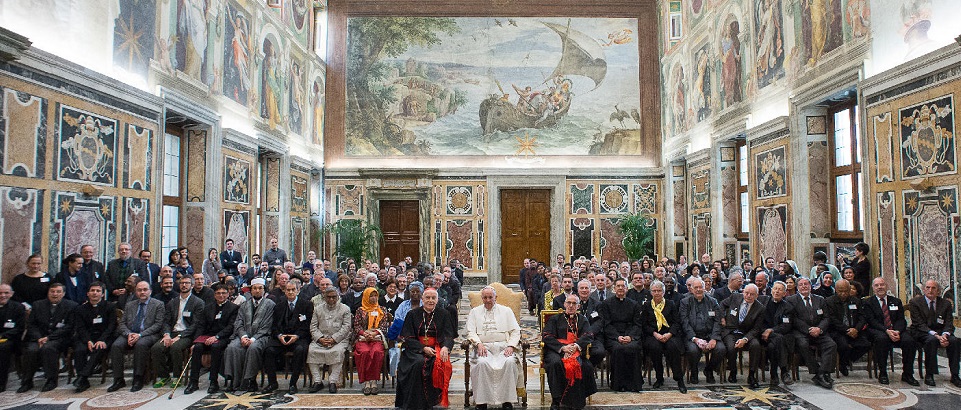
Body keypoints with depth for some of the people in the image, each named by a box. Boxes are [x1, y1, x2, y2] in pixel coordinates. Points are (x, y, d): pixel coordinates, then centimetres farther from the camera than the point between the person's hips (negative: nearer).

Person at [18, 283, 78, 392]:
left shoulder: (71, 306, 2)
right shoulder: (38, 305, 15)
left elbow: (69, 327, -5)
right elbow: (31, 324, 9)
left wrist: (49, 337, -14)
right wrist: (39, 338, -10)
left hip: (60, 338, -3)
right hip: (38, 337, 4)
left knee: (48, 347, -33)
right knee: (31, 350, -26)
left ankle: (51, 380, -21)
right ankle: (27, 381, -10)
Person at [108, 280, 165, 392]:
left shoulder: (158, 304, 5)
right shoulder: (129, 305, 20)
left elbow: (158, 324, -4)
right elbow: (122, 324, 13)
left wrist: (140, 335, -15)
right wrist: (128, 334, -10)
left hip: (148, 335, -4)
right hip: (129, 334, 4)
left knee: (140, 344, -36)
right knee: (116, 345, -24)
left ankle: (138, 379, -26)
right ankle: (118, 380, -18)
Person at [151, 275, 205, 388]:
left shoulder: (198, 302, 2)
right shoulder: (172, 302, 19)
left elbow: (195, 324, -6)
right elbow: (166, 321, 12)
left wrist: (179, 336, -17)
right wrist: (167, 334, -9)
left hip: (187, 335, -5)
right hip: (172, 333, 5)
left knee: (175, 347, -34)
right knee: (156, 348, -22)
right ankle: (163, 376, -5)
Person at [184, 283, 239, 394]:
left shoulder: (234, 308, 7)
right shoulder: (207, 308, 20)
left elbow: (231, 327, -4)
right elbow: (201, 326, 13)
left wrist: (216, 337, -18)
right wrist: (195, 341, -3)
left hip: (223, 338, -4)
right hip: (207, 335, 4)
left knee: (216, 346, -35)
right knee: (198, 347, -27)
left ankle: (214, 382, -29)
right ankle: (193, 382, -24)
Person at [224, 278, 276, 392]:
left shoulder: (270, 304, 8)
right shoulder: (245, 305, 22)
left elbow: (266, 326, -1)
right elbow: (238, 323, 11)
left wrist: (253, 339, -14)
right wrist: (243, 336, -10)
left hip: (261, 336, -3)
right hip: (244, 336, 4)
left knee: (253, 348, -36)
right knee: (232, 347, -28)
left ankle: (248, 381, -28)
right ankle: (235, 382, -24)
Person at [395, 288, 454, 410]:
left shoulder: (443, 314, 10)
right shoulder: (413, 314, 7)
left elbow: (449, 335, 3)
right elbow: (408, 338, 1)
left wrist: (445, 347, -20)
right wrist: (424, 348, -15)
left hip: (437, 348, 1)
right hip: (416, 349, -1)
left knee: (440, 363, -32)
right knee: (419, 363, -33)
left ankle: (437, 398, -16)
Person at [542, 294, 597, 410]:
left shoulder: (582, 320, 23)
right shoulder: (555, 319, 17)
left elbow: (589, 336, 7)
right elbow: (546, 336, 3)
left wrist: (576, 345, -14)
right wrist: (562, 347, -13)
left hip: (576, 351, 1)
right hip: (556, 350, -1)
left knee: (586, 366, -30)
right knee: (556, 363, -36)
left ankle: (578, 400, -17)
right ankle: (556, 400, -28)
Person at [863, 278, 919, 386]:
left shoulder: (896, 301, 18)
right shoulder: (868, 302, 7)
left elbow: (901, 320, 7)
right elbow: (871, 321, -6)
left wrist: (897, 331, -15)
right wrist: (887, 331, -21)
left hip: (896, 330, 3)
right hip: (877, 331, -3)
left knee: (909, 340, -27)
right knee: (882, 338, -37)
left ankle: (907, 374, -12)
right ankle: (882, 373, -24)